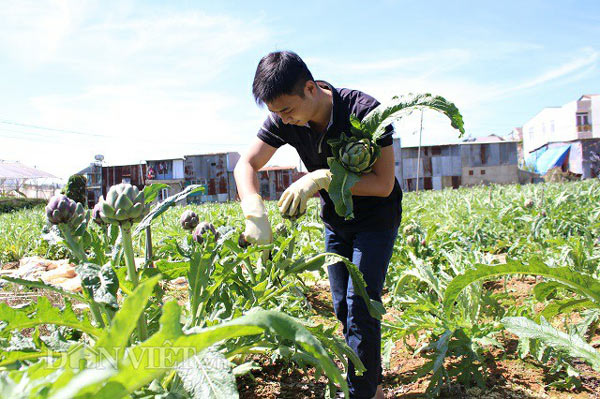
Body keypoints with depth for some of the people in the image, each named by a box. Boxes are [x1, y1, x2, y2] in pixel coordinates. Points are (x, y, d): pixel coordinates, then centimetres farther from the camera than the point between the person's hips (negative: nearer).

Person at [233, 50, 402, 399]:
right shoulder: (284, 121, -15)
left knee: (360, 308, -10)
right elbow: (246, 165, -15)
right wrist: (255, 212, -34)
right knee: (343, 309, 9)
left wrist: (323, 178, -38)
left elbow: (384, 184, -28)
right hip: (335, 219, 5)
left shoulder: (365, 111, -28)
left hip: (376, 218, -5)